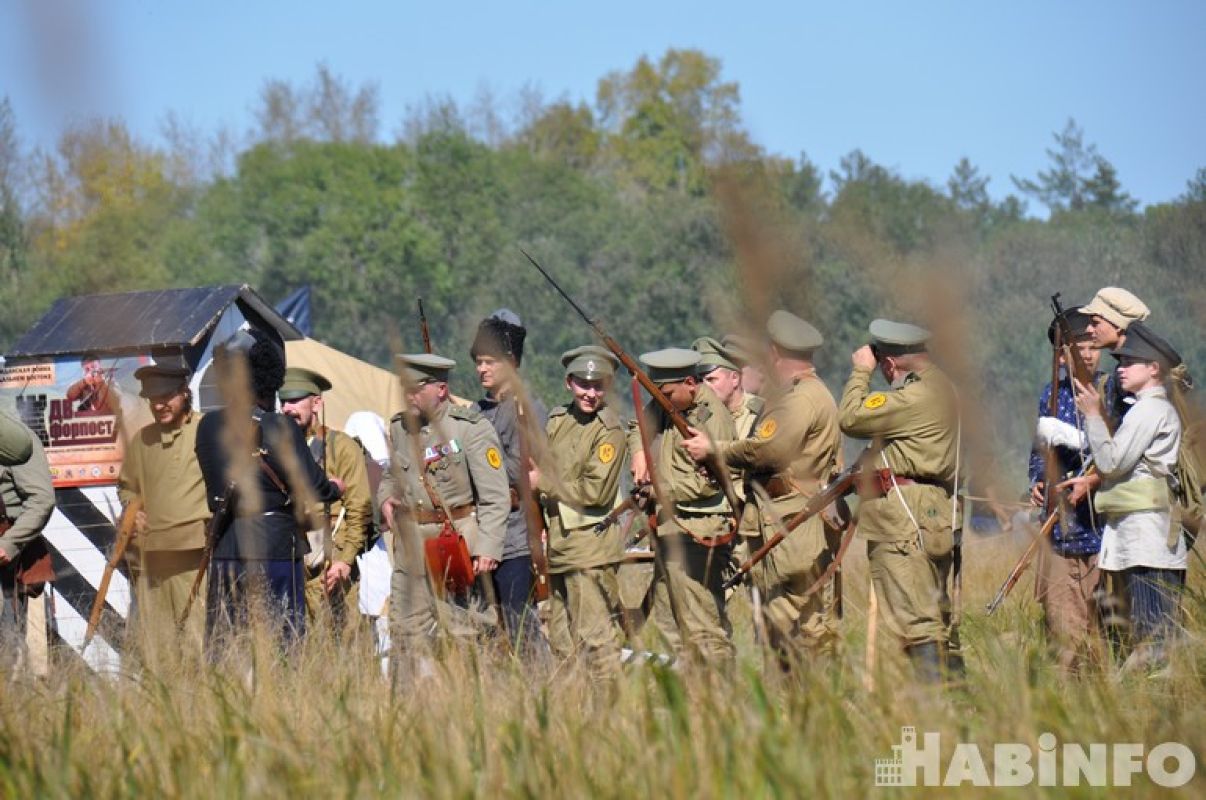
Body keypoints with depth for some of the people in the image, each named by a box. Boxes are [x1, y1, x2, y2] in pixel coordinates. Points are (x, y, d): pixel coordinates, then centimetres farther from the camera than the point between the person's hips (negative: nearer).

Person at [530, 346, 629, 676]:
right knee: (560, 639, 12)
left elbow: (596, 491, -16)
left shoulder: (610, 432, -9)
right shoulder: (558, 420, 12)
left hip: (591, 545, -8)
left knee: (596, 637, -9)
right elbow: (540, 470, 26)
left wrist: (543, 482, -9)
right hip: (558, 543, 8)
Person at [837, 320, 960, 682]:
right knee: (939, 612, 13)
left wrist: (860, 372, -4)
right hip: (936, 513, 11)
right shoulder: (938, 386, 18)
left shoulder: (915, 396, -16)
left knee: (914, 617, -11)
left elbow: (850, 418, -14)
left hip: (905, 519, -11)